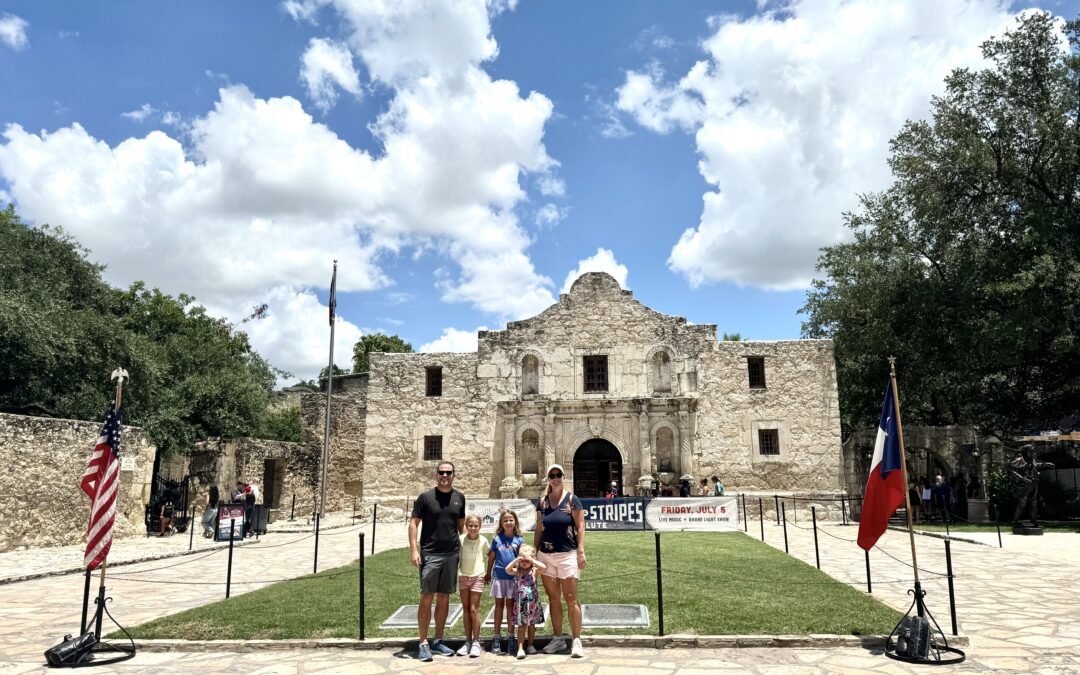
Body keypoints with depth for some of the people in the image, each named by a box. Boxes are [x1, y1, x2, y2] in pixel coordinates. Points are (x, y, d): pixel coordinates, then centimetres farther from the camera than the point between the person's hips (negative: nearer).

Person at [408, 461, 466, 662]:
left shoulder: (459, 498, 9)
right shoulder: (425, 497, -3)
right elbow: (413, 523, -3)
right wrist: (413, 550, -11)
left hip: (452, 554, 4)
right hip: (430, 554, -4)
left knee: (444, 598, 10)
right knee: (426, 598, -5)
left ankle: (438, 641, 20)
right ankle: (423, 643, 3)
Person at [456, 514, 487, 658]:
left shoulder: (483, 541, -5)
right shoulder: (461, 539, -4)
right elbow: (456, 557, 6)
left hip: (477, 577, -2)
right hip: (463, 576, 2)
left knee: (474, 609, -5)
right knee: (465, 609, 7)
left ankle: (476, 642, 4)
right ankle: (468, 641, 15)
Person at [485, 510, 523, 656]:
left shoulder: (519, 540, 1)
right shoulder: (497, 539, 1)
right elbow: (491, 557, 9)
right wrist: (488, 574, 15)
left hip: (514, 577, 0)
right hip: (499, 576, 0)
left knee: (510, 605, 6)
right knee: (499, 605, 8)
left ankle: (510, 637, 14)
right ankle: (497, 637, 16)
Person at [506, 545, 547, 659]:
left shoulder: (534, 571, -2)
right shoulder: (517, 571, 1)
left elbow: (543, 567, -20)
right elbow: (507, 569, -17)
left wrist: (531, 560, -21)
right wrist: (516, 560, -21)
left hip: (532, 602, 1)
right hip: (520, 603, -1)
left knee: (531, 624, 12)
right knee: (522, 625, -3)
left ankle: (531, 645, 27)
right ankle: (520, 649, -3)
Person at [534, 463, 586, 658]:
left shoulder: (572, 499, -3)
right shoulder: (543, 501, 8)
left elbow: (580, 526, -5)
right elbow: (539, 529, 12)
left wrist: (581, 551, -11)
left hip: (567, 555, -4)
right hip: (546, 555, 4)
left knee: (571, 599, -4)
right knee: (553, 599, 10)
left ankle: (576, 641, 2)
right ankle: (557, 638, 21)